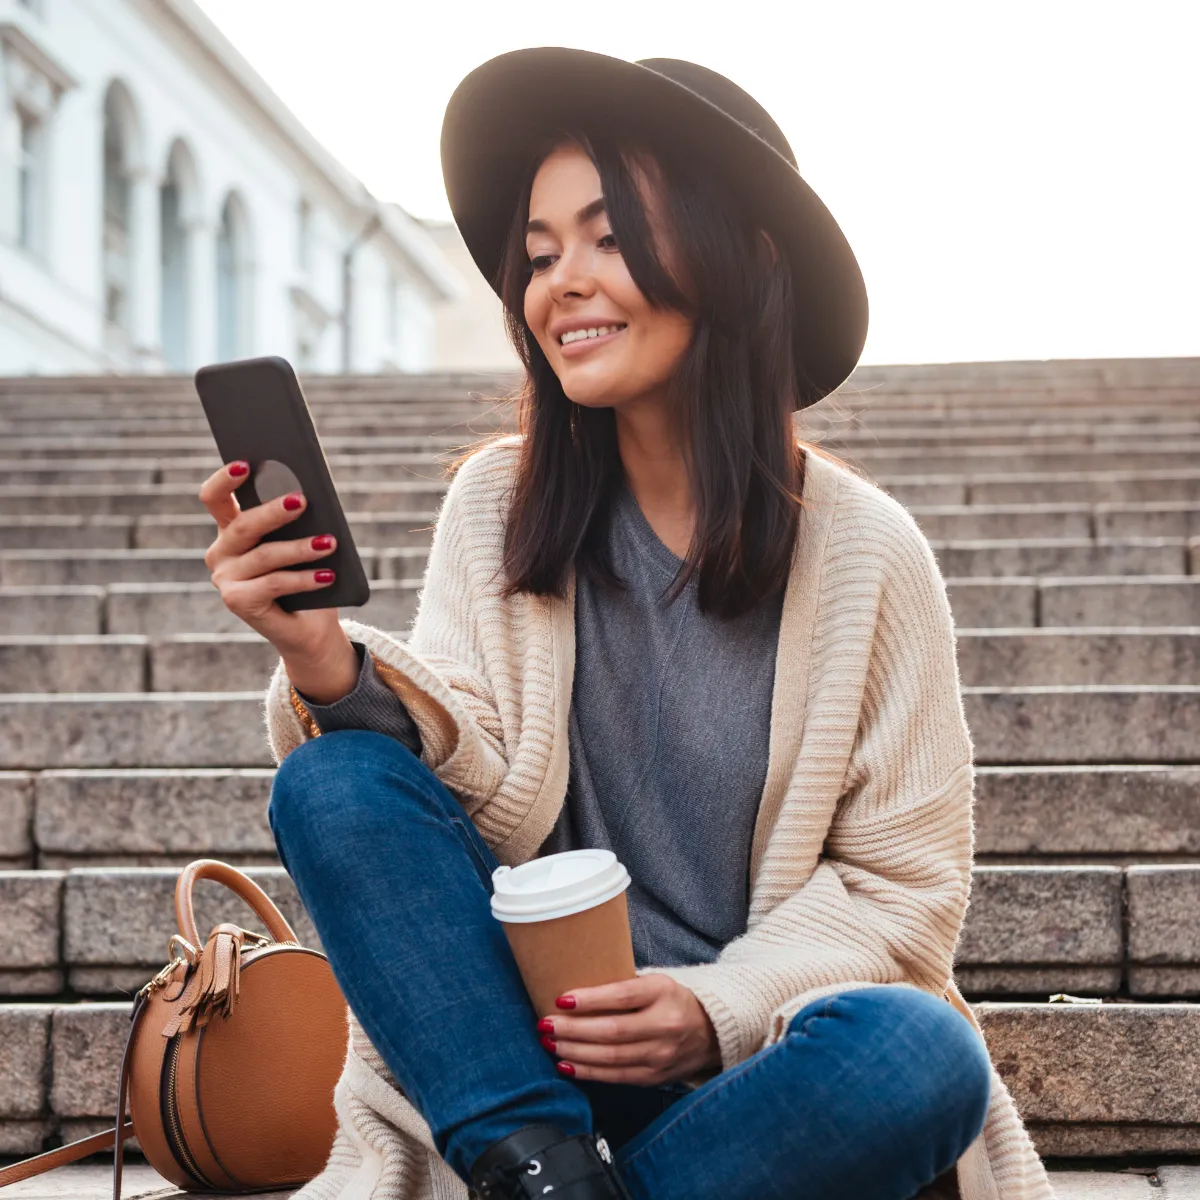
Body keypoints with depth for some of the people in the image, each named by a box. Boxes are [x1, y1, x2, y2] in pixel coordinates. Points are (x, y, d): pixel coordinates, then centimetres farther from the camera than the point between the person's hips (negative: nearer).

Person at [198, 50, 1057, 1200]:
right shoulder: (499, 503, 2)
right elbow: (487, 789, -7)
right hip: (520, 1034, 1)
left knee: (922, 1056, -33)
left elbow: (906, 886, -2)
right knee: (329, 782, -20)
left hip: (754, 1051, -1)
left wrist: (719, 1011, -18)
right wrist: (330, 668, -25)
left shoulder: (864, 552, -4)